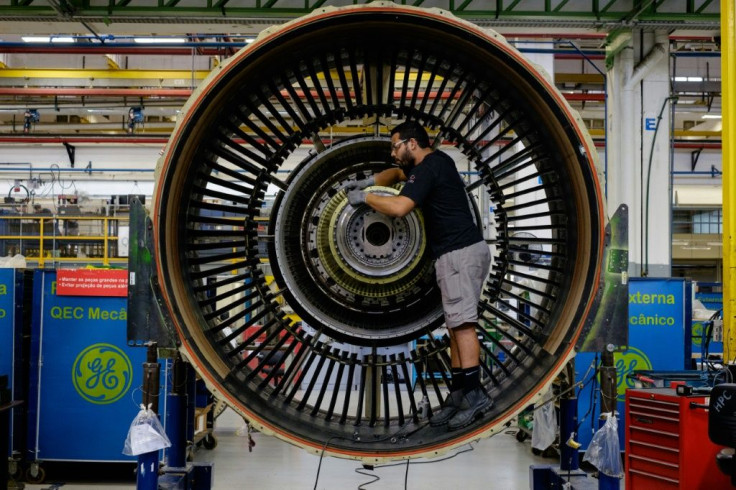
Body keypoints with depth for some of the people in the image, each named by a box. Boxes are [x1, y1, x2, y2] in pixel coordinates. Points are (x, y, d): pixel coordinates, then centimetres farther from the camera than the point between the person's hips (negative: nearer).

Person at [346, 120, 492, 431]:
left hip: (459, 253, -10)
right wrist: (367, 182, 20)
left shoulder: (428, 167, -11)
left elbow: (399, 207, -21)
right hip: (462, 252, 10)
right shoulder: (437, 161, 19)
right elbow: (397, 173, 36)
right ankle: (458, 395, 8)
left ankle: (475, 395, -16)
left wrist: (365, 197, -5)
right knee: (457, 324, 7)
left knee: (462, 323, -13)